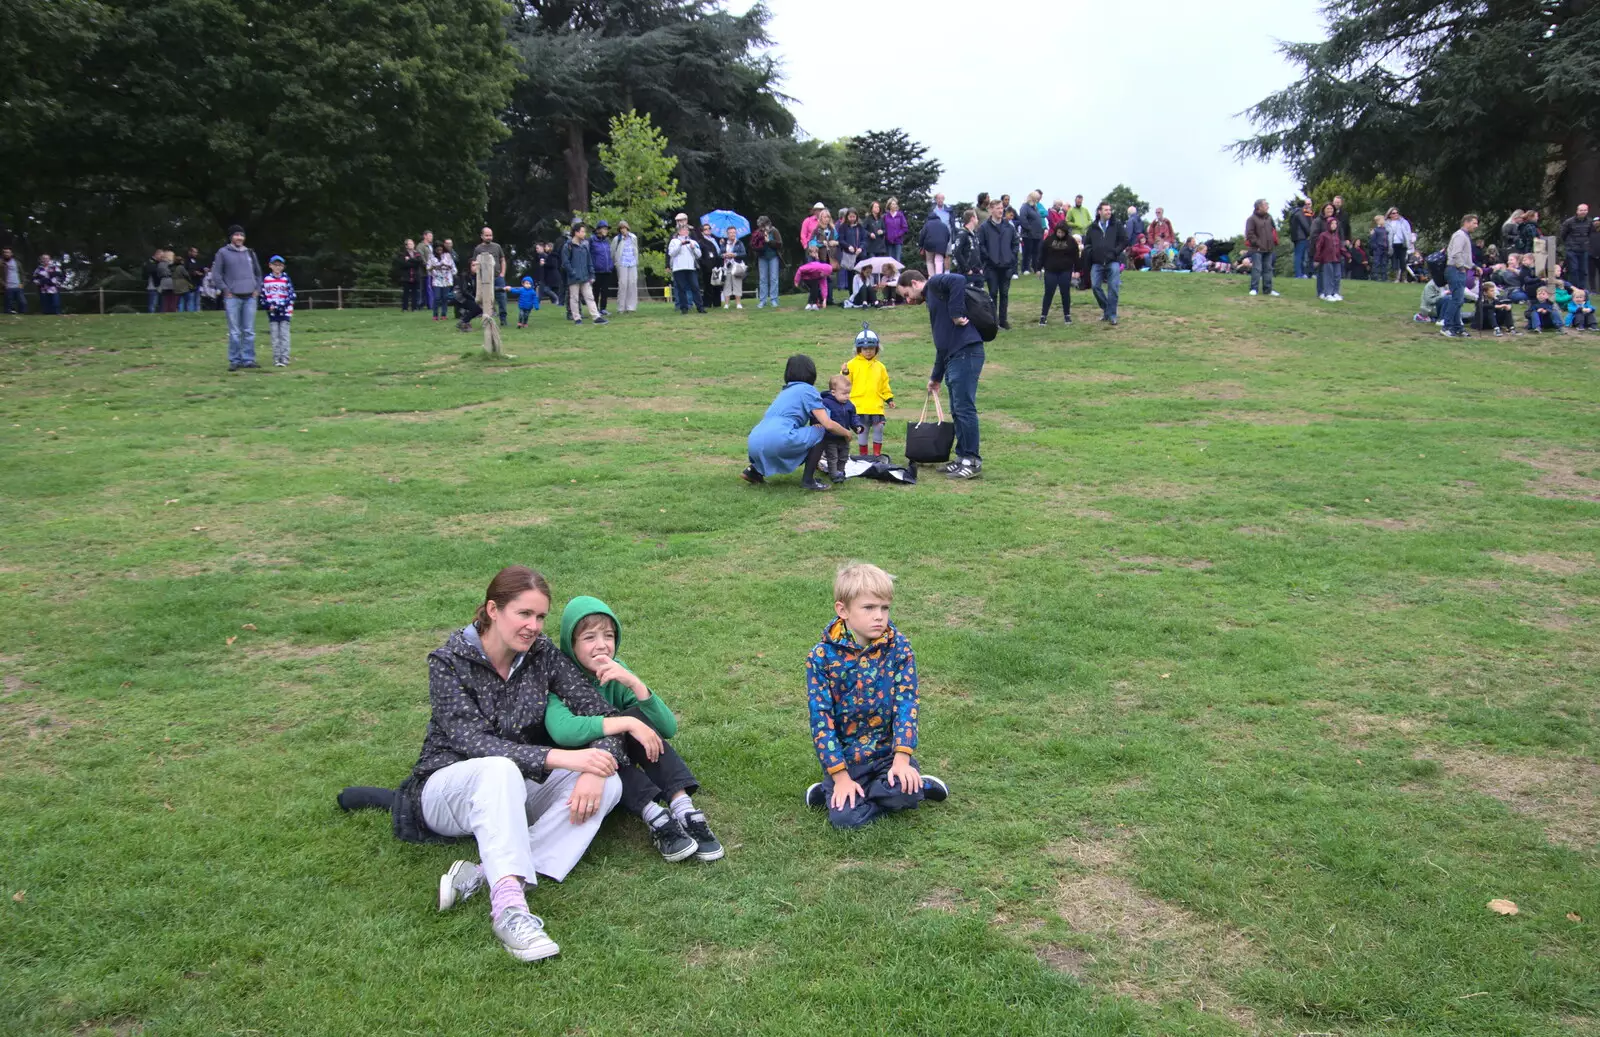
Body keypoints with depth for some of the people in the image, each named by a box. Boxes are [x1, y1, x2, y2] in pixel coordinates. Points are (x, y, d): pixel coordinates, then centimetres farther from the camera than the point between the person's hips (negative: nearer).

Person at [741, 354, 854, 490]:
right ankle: (808, 480, 4)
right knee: (820, 431, 10)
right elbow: (828, 424, 1)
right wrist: (846, 433, 19)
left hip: (754, 443, 8)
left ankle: (755, 468, 18)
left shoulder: (786, 390, 30)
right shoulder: (807, 389, 7)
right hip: (777, 440, -8)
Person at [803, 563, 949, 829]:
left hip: (887, 751, 2)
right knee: (845, 817, -23)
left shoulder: (899, 647, -7)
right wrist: (840, 775, -17)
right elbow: (821, 719, -11)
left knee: (906, 791, -27)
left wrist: (902, 758, -22)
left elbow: (906, 703, -10)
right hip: (844, 757, -1)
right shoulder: (822, 657, -10)